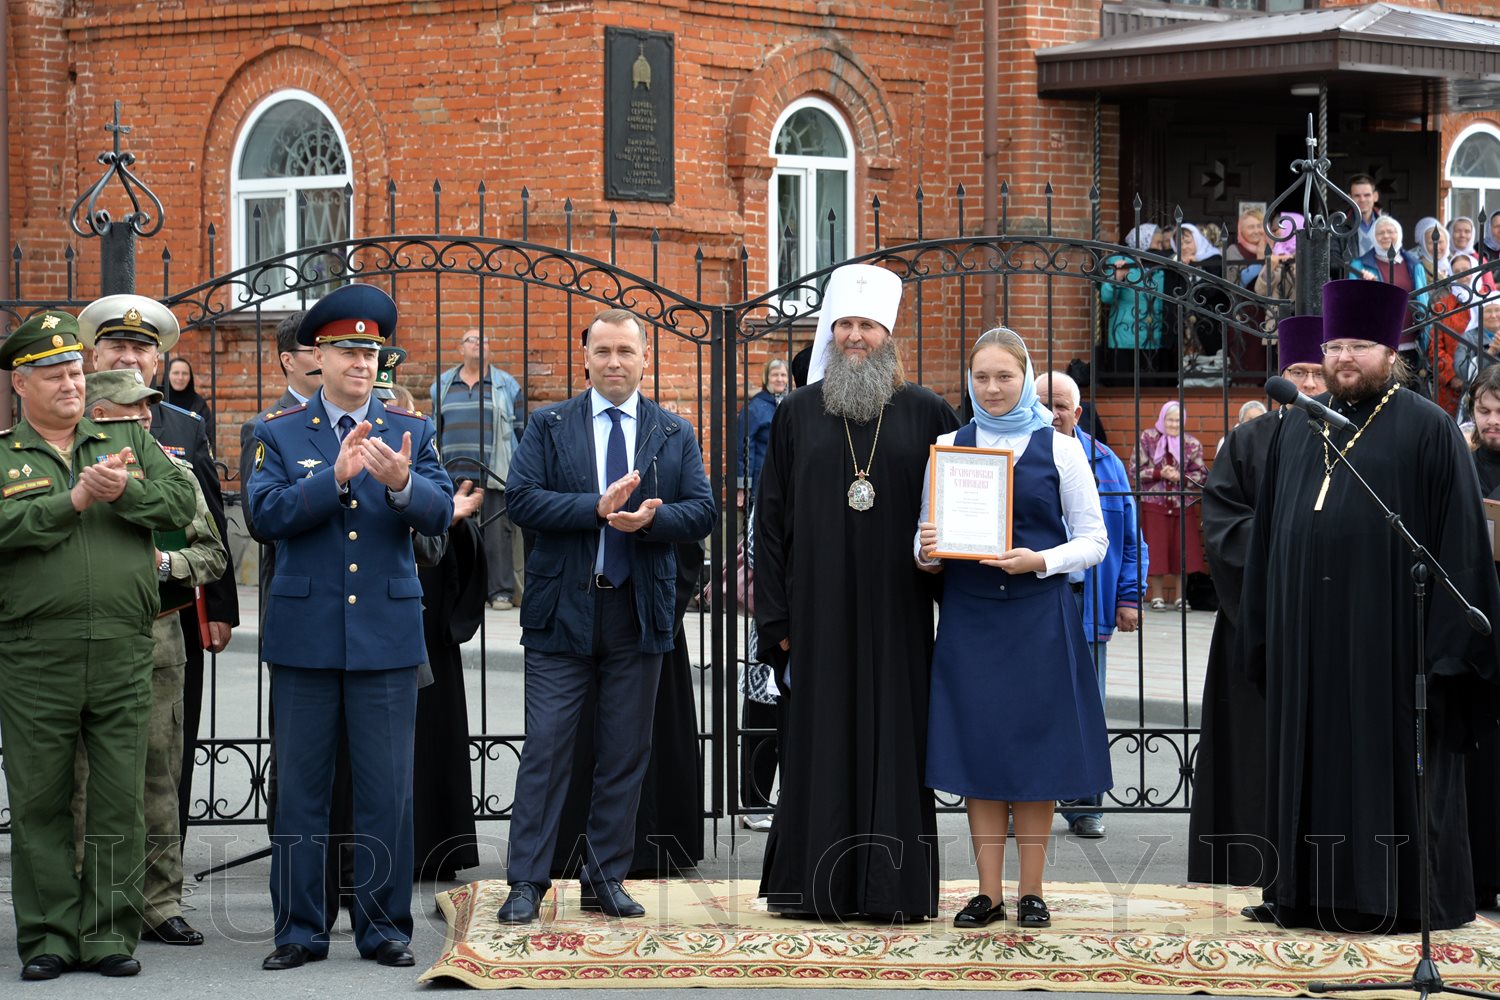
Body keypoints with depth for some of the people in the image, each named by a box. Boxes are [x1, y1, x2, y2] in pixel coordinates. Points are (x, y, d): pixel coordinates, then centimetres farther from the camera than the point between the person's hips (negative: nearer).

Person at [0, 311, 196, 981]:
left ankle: (110, 935, 10)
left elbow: (181, 502, 2)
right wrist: (75, 499, -16)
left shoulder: (130, 439, 14)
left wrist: (124, 490, -14)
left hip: (124, 654, 2)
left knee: (120, 800, 3)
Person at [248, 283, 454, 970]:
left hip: (386, 636, 0)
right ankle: (300, 931, 12)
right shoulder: (279, 435, 6)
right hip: (304, 636, 0)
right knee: (299, 790, 4)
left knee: (387, 791, 2)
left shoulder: (412, 433, 8)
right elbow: (266, 513, -10)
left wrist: (401, 483, -27)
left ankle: (384, 928, 11)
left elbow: (439, 513, -6)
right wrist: (335, 478, -23)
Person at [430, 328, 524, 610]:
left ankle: (501, 591, -2)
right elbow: (433, 429, 20)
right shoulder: (443, 385, 15)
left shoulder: (506, 384, 9)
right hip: (454, 474, 2)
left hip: (493, 473, -2)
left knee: (497, 531, -6)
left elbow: (522, 428, 8)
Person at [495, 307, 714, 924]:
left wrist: (649, 518, -17)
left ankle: (606, 879, 15)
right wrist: (598, 507, -18)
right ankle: (527, 882, 0)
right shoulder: (549, 426, 5)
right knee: (546, 747, -4)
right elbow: (522, 500, -7)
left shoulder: (675, 434, 11)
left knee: (626, 752, 6)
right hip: (562, 610, -2)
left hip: (639, 611, 2)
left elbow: (701, 513, 3)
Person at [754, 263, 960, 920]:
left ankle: (895, 887, 6)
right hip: (819, 612, 0)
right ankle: (817, 885, 9)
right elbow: (771, 520, 6)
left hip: (896, 614, 0)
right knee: (821, 742, 3)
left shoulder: (926, 414, 5)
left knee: (894, 741, 1)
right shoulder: (798, 414, 7)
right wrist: (776, 618, -1)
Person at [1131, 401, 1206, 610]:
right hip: (1153, 503, -2)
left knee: (1182, 551, 1)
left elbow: (1200, 475, 4)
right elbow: (1135, 469, -2)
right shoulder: (1147, 438, 1)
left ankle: (1180, 597, 10)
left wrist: (1180, 476, -14)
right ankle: (1157, 596, 6)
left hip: (1182, 504, 2)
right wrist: (1159, 473, -15)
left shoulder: (1193, 444, 5)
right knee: (1156, 550, -2)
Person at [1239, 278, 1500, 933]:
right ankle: (1319, 894, 13)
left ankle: (1399, 896, 6)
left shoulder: (1428, 429, -3)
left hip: (1387, 628, -5)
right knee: (1318, 764, 7)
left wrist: (1444, 635, -13)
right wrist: (1263, 629, 11)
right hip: (1308, 630, 5)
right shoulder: (1296, 431, 13)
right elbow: (1268, 534, 16)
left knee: (1389, 766, -1)